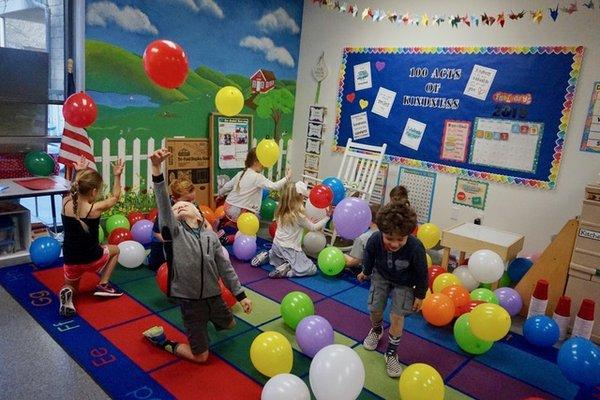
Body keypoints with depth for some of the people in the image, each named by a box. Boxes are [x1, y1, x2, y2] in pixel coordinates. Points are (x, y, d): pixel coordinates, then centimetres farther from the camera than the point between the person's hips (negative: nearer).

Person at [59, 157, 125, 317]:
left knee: (71, 285, 31)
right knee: (115, 250, 29)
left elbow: (74, 192, 18)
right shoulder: (96, 209, -19)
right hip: (92, 259, -3)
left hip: (71, 261, 4)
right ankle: (103, 285, 17)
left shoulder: (65, 203, -8)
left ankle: (68, 292, -7)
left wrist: (78, 173, 23)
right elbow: (115, 197, 2)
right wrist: (117, 176, 7)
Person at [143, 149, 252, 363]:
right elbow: (163, 201, -26)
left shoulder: (211, 236, -1)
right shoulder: (173, 232, -11)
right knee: (200, 356, 5)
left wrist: (241, 295, 5)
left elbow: (225, 268, 4)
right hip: (190, 301, -4)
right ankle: (161, 339, 24)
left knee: (229, 325, 29)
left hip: (214, 297, 4)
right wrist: (156, 167, -39)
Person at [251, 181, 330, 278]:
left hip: (277, 245, 8)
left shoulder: (281, 211, -2)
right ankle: (285, 271, -15)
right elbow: (313, 228, -7)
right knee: (312, 269, -2)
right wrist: (327, 217, -4)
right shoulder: (298, 215, -20)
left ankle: (267, 256, 14)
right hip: (289, 249, -7)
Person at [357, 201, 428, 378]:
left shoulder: (415, 248, -39)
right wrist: (366, 272, 11)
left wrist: (419, 295, -7)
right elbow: (369, 257, -7)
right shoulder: (375, 240, -33)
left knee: (397, 315, -5)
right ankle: (376, 330, 43)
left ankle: (391, 353, 17)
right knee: (375, 308, 7)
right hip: (381, 275, 2)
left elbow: (421, 273, -19)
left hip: (404, 283, -2)